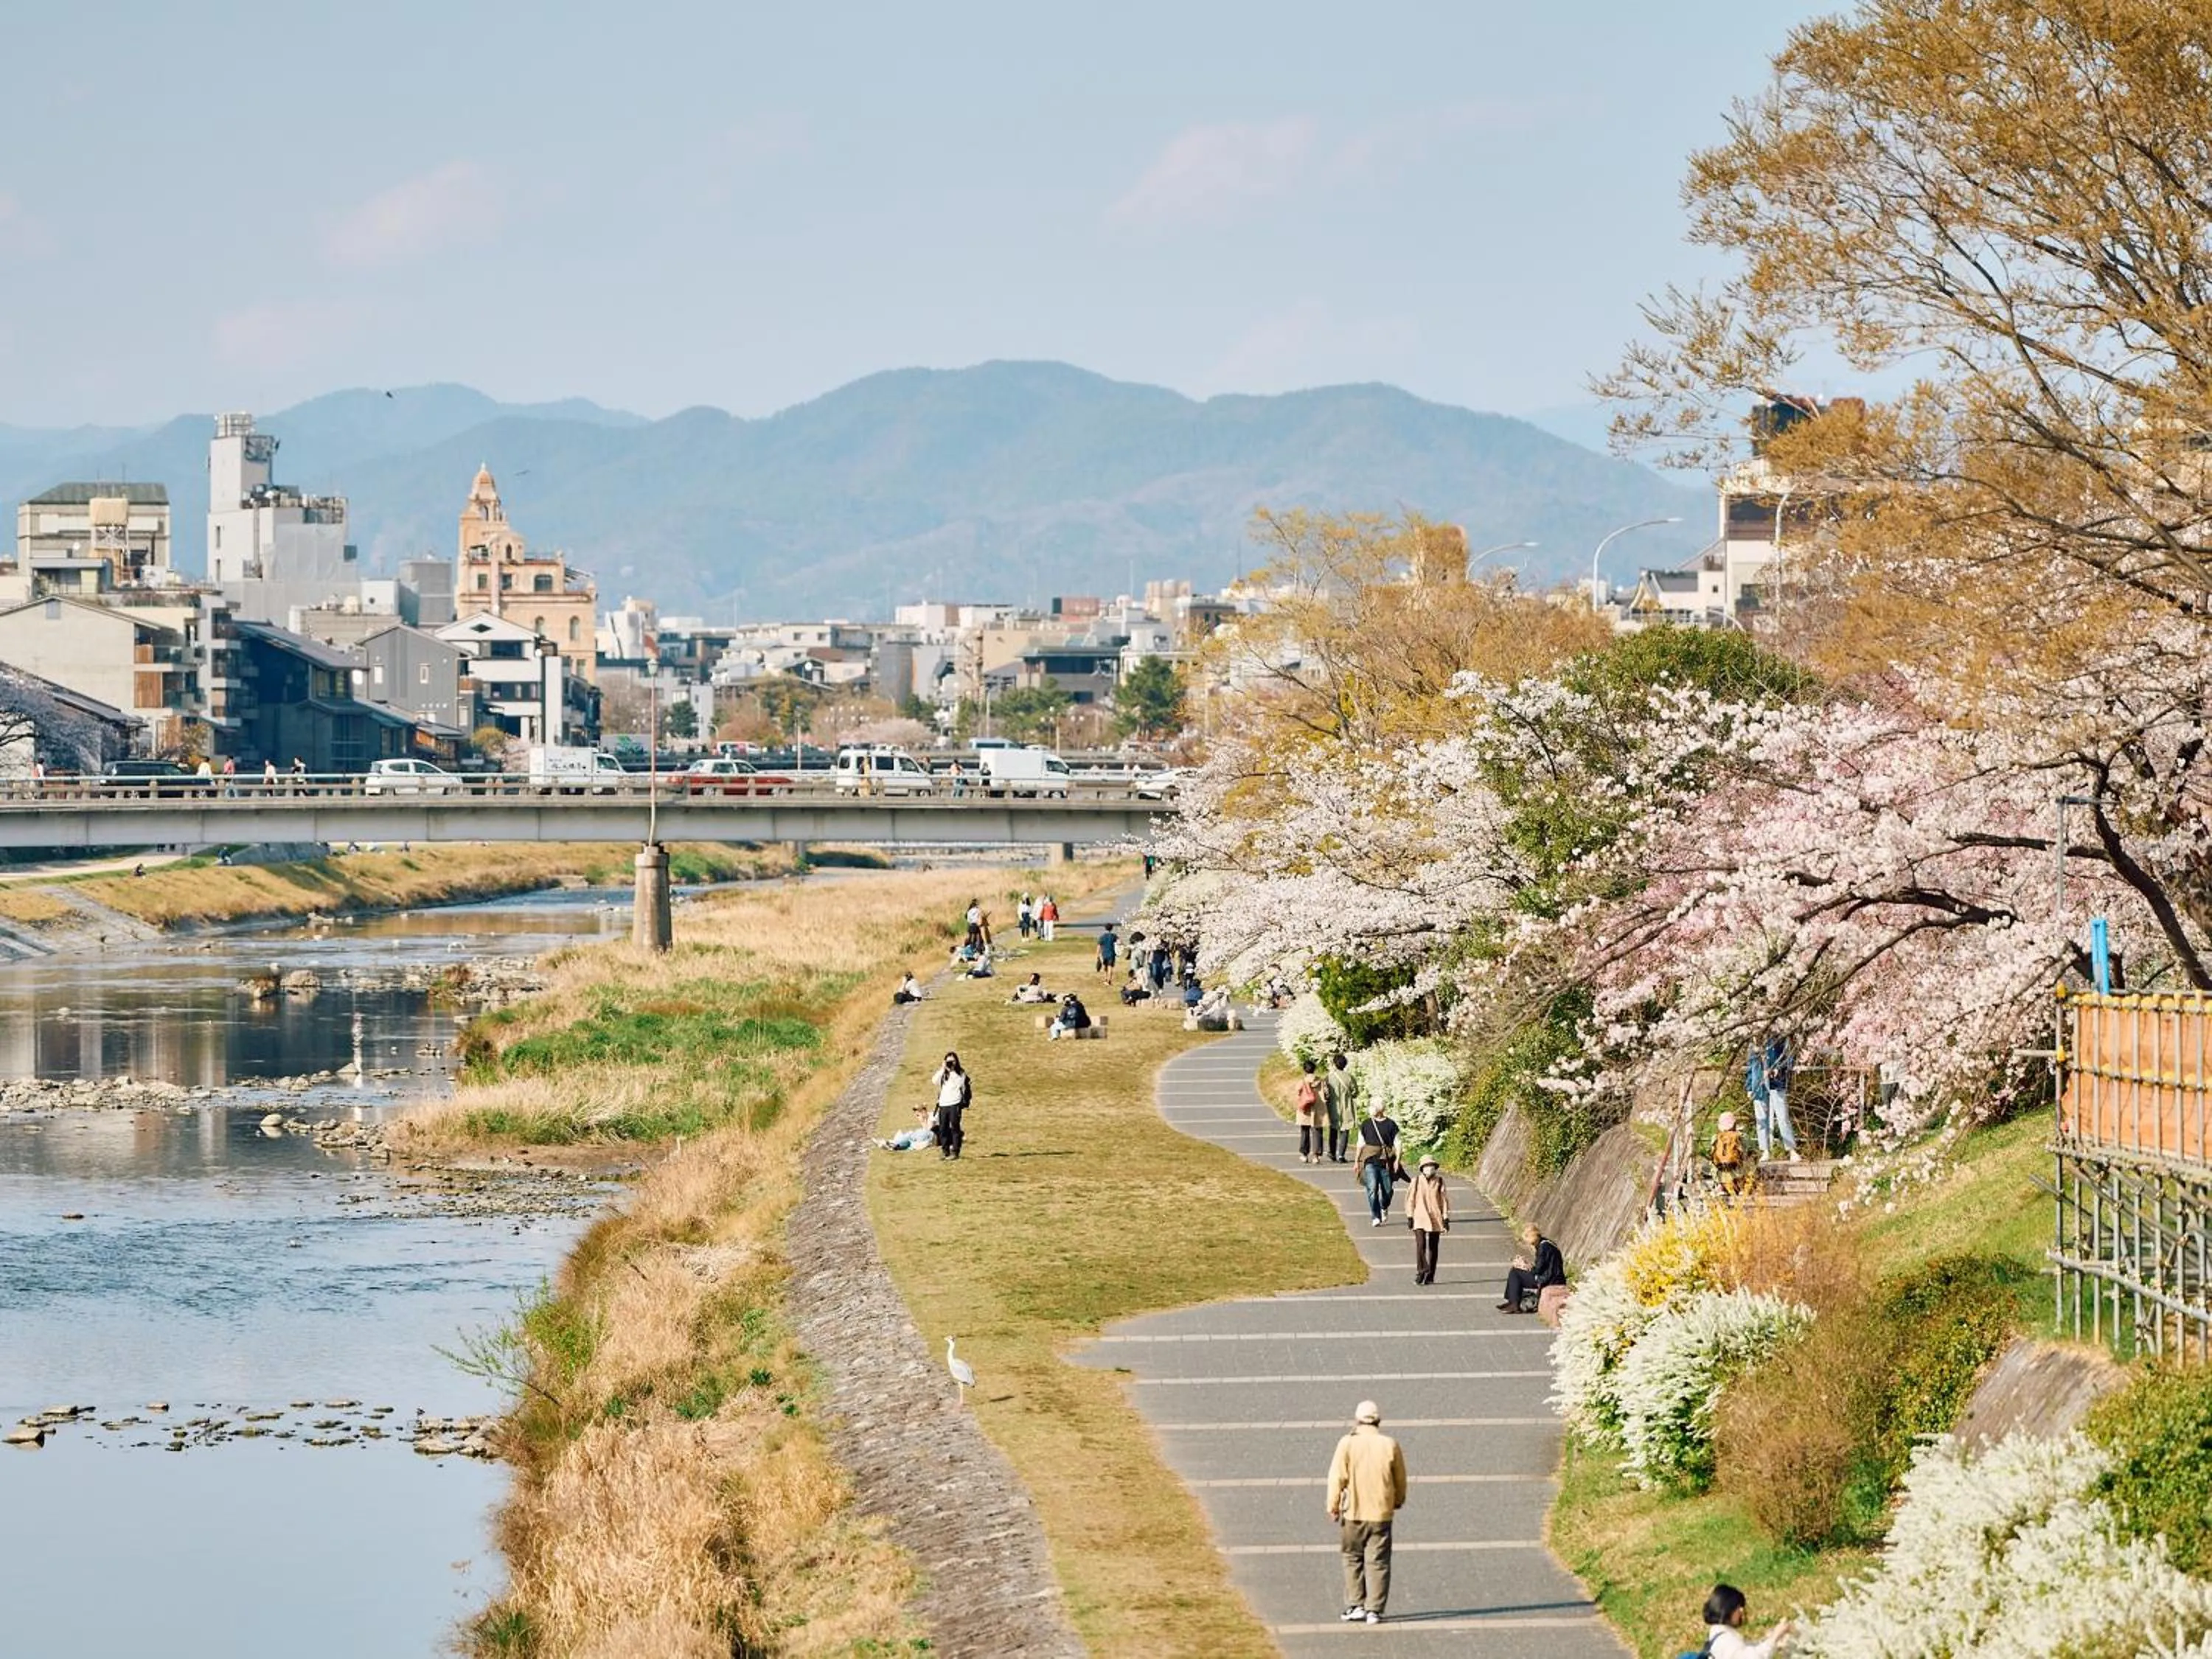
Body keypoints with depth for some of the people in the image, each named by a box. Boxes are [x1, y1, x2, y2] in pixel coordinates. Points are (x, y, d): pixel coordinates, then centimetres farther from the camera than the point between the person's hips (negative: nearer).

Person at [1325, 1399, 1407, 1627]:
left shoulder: (1348, 1444, -8)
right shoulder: (1390, 1445, -2)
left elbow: (1337, 1478, -9)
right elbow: (1400, 1480, 7)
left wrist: (1333, 1506, 1)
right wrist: (1398, 1502, 24)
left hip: (1353, 1513, -1)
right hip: (1381, 1513, 1)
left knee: (1353, 1559, 14)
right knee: (1378, 1563, 4)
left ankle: (1355, 1606, 12)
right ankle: (1374, 1610, 2)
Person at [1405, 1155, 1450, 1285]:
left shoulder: (1439, 1182, 3)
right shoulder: (1416, 1181, 1)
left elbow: (1444, 1200, 7)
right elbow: (1410, 1199, 6)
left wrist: (1446, 1218, 3)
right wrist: (1410, 1217, 1)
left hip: (1435, 1219, 1)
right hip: (1420, 1219, -1)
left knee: (1433, 1248, 4)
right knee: (1420, 1245, -16)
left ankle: (1430, 1277, 12)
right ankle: (1421, 1271, -2)